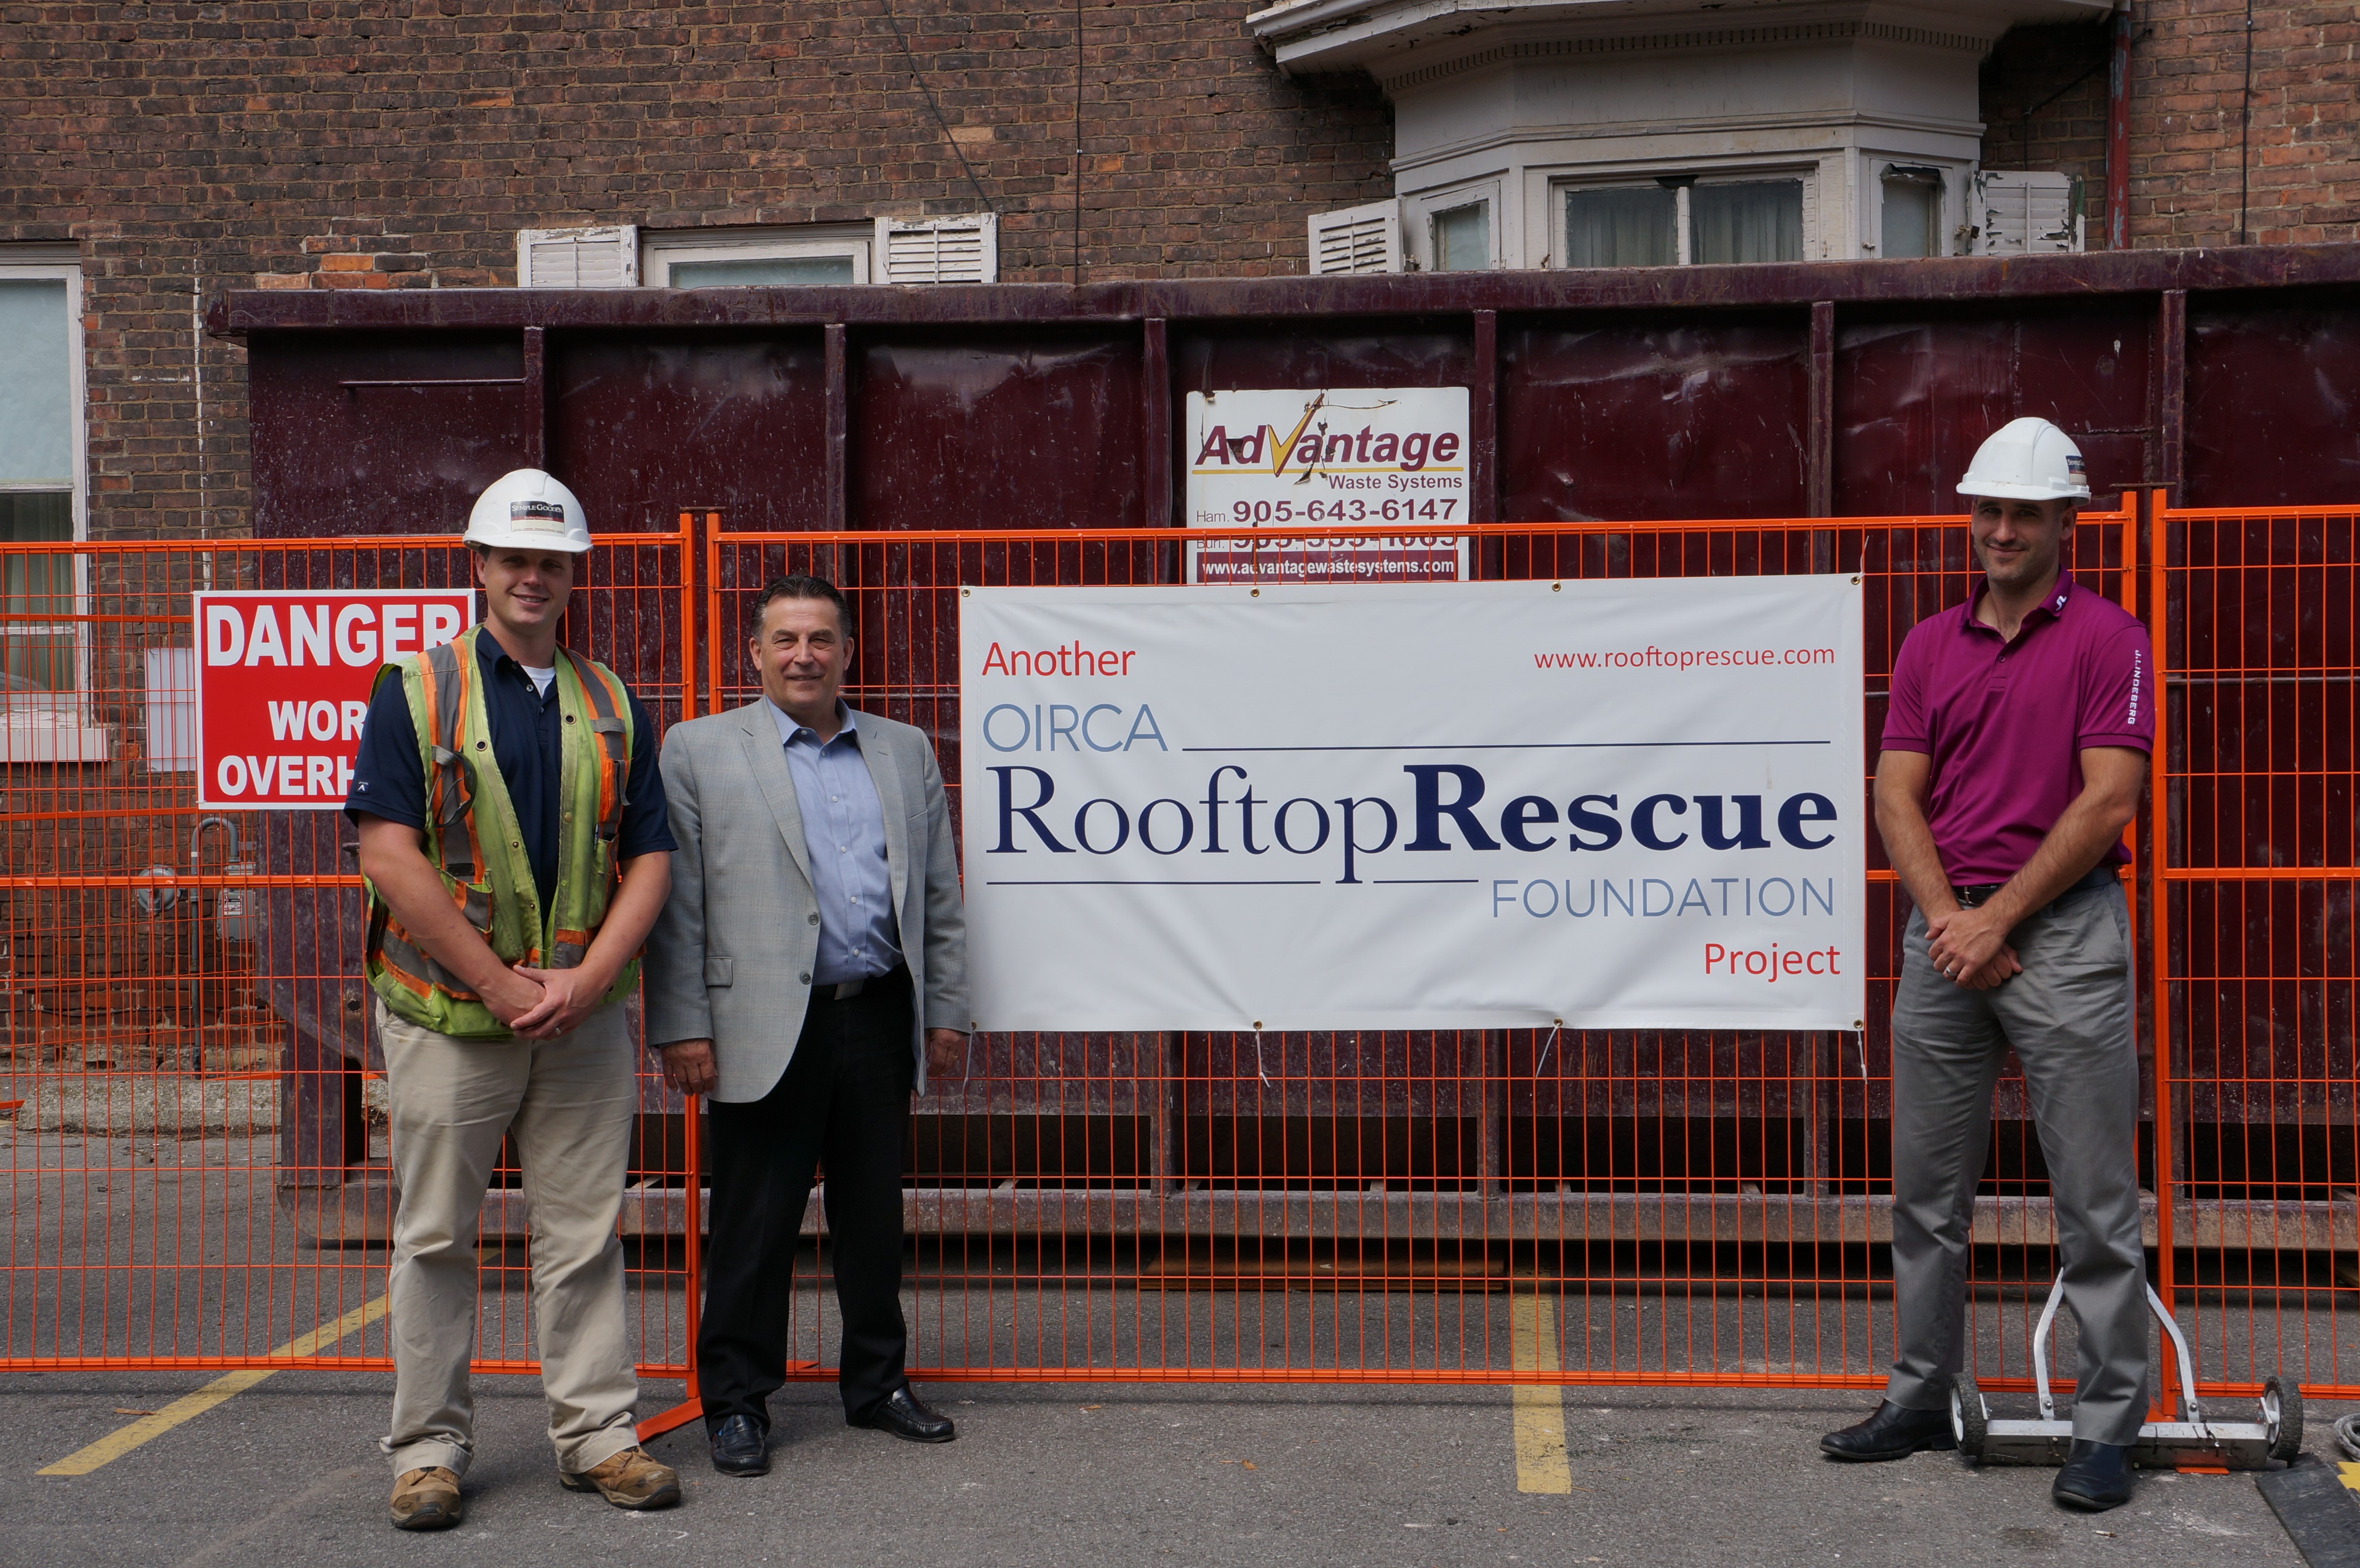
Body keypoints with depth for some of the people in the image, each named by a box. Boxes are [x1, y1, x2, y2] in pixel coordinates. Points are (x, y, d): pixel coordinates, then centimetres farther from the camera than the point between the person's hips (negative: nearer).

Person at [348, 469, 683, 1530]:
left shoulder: (612, 707, 10)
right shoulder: (414, 692, -1)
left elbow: (650, 858, 6)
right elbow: (388, 855, -9)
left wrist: (584, 979, -9)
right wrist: (497, 980, -14)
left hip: (586, 1015, 3)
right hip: (448, 1011, -3)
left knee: (585, 1234, 8)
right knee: (436, 1238, 6)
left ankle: (597, 1433, 18)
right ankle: (429, 1447, 18)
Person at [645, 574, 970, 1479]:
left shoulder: (905, 752, 14)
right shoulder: (699, 751, 3)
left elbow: (939, 896, 15)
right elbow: (677, 904, -2)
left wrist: (946, 1010, 10)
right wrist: (682, 1029, -8)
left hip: (880, 1020, 4)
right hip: (768, 1026, -3)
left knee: (875, 1214, 13)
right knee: (753, 1222, 3)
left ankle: (877, 1383, 27)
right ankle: (736, 1402, 16)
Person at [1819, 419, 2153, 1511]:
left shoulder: (2108, 638, -2)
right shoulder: (1929, 646, 12)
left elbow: (2106, 803, -11)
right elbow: (1897, 798, 6)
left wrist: (1997, 917, -13)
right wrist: (1947, 920, -8)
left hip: (2064, 929, -5)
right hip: (1945, 934, 5)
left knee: (2094, 1200, -1)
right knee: (1927, 1193, 11)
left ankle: (2109, 1423, 10)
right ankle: (1921, 1399, 23)